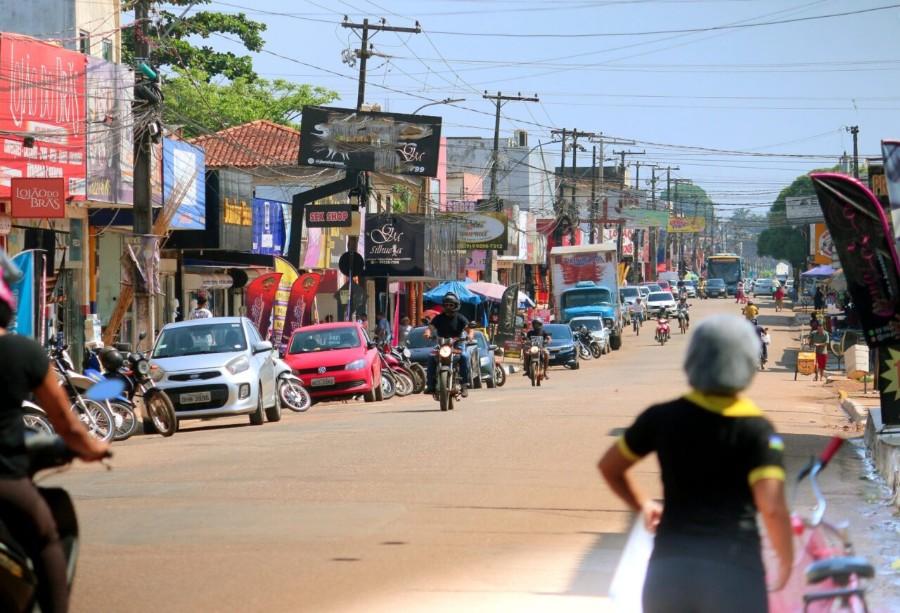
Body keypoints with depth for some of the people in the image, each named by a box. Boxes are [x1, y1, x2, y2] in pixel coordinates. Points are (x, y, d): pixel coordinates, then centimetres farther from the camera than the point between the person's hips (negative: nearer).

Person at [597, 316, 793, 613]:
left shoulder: (663, 418, 2)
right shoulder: (756, 430, -8)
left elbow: (609, 466, 14)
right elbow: (771, 508, -18)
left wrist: (643, 505, 30)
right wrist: (786, 561, -2)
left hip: (669, 569, 3)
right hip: (734, 573, -3)